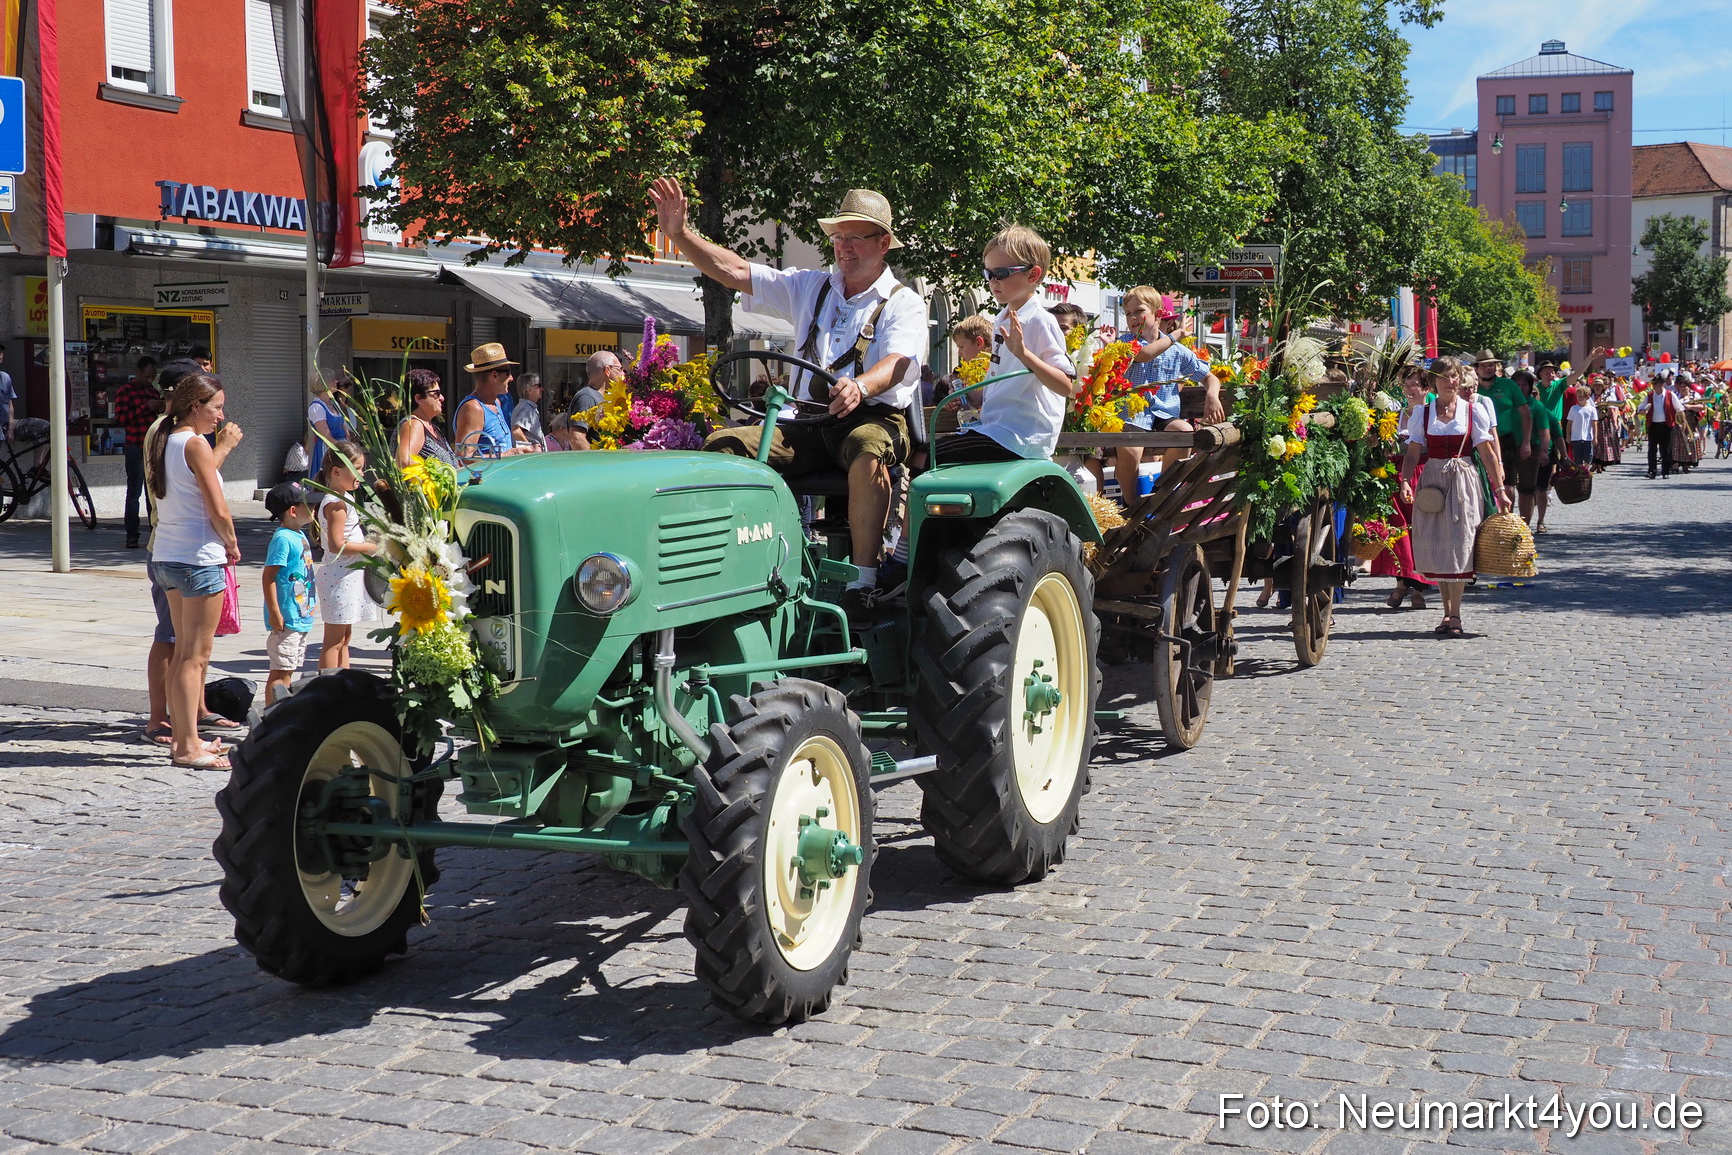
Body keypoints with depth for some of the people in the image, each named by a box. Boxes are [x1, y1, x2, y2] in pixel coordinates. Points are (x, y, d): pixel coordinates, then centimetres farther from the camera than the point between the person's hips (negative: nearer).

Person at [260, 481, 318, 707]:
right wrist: (274, 613, -22)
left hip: (301, 618, 10)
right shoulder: (283, 539, -17)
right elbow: (269, 576, -20)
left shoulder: (300, 536, 12)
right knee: (280, 671, -7)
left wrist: (312, 600, 24)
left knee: (288, 670, 16)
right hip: (286, 619, -10)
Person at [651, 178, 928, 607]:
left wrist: (860, 386, -40)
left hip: (874, 416, -5)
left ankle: (864, 579, -37)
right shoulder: (810, 287, 20)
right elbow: (735, 271, 14)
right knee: (721, 445, -17)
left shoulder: (904, 303, 4)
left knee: (868, 452, -41)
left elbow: (899, 361, -17)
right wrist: (679, 234, 0)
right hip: (807, 420, 5)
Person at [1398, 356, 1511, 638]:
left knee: (1458, 543, -7)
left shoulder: (1472, 411, 3)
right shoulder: (1422, 413, 7)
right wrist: (1406, 481, -14)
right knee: (1434, 545, 1)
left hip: (1464, 480, -2)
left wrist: (1499, 490, -1)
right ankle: (1447, 610, 11)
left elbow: (1488, 453, 2)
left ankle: (1455, 615, -4)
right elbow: (1413, 452, 3)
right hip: (1432, 481, 2)